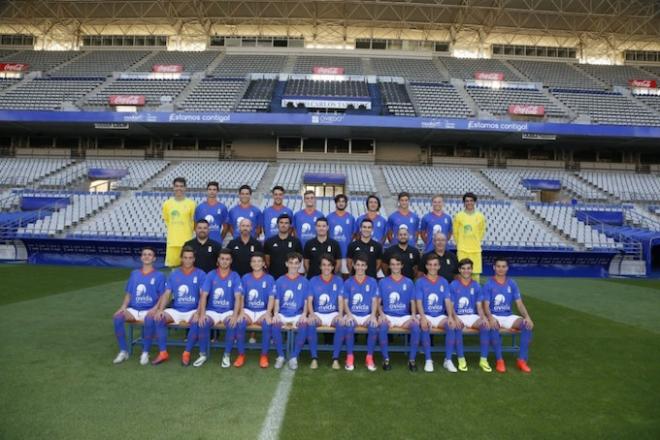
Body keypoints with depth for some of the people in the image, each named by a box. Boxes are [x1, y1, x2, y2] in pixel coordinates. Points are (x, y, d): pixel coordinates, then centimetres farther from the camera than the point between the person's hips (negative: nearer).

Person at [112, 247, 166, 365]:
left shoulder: (159, 275, 4)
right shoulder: (134, 274, 17)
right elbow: (128, 294, 14)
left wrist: (155, 309, -18)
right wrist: (123, 306, -4)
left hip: (149, 310, -4)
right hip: (133, 309, 4)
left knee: (150, 319, -37)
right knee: (117, 317, -25)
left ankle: (145, 353, -20)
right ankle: (123, 351, -11)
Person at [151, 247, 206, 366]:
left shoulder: (200, 274, -1)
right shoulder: (174, 274, 8)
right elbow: (167, 294, 3)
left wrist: (198, 312, -23)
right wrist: (160, 310, -14)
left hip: (193, 310, -3)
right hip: (175, 310, 3)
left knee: (197, 322, -34)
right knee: (159, 318, -22)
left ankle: (187, 353, -18)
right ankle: (163, 353, -13)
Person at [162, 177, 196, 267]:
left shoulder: (191, 203, -3)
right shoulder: (167, 203, 5)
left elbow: (194, 221, 5)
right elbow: (166, 220, 16)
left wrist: (187, 231, 5)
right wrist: (173, 230, 10)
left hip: (187, 241, -2)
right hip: (172, 241, 2)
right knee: (171, 265, 6)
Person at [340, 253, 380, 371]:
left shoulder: (372, 282, 6)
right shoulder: (348, 282, 6)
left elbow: (374, 301, 1)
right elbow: (345, 302, 2)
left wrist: (373, 315, -16)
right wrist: (349, 314, -17)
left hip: (368, 315, 0)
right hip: (352, 314, 0)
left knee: (374, 326, -32)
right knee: (348, 326, -33)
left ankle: (369, 357, -16)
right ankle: (350, 357, -18)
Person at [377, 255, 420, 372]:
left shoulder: (408, 282, 11)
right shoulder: (383, 282, 8)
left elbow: (412, 302, 10)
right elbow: (378, 301, 6)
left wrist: (413, 314, -8)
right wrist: (382, 314, -11)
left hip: (404, 316, 1)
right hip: (388, 315, -1)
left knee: (416, 326, -29)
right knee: (382, 327, -34)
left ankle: (412, 359, -15)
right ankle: (386, 359, -18)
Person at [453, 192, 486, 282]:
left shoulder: (480, 216, 3)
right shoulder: (458, 216, -1)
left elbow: (482, 231, 14)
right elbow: (455, 232, 7)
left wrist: (476, 242, 13)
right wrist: (460, 243, 10)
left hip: (476, 250, 1)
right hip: (462, 250, -1)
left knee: (476, 273, 4)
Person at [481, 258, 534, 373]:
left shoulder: (512, 284, 6)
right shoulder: (488, 284, -4)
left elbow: (519, 303, 1)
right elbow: (486, 305, -10)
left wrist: (527, 316, -18)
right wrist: (490, 317, -31)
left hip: (509, 316, 4)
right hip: (494, 316, -3)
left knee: (528, 324, -23)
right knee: (494, 326, -37)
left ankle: (522, 360, -15)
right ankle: (499, 360, -23)